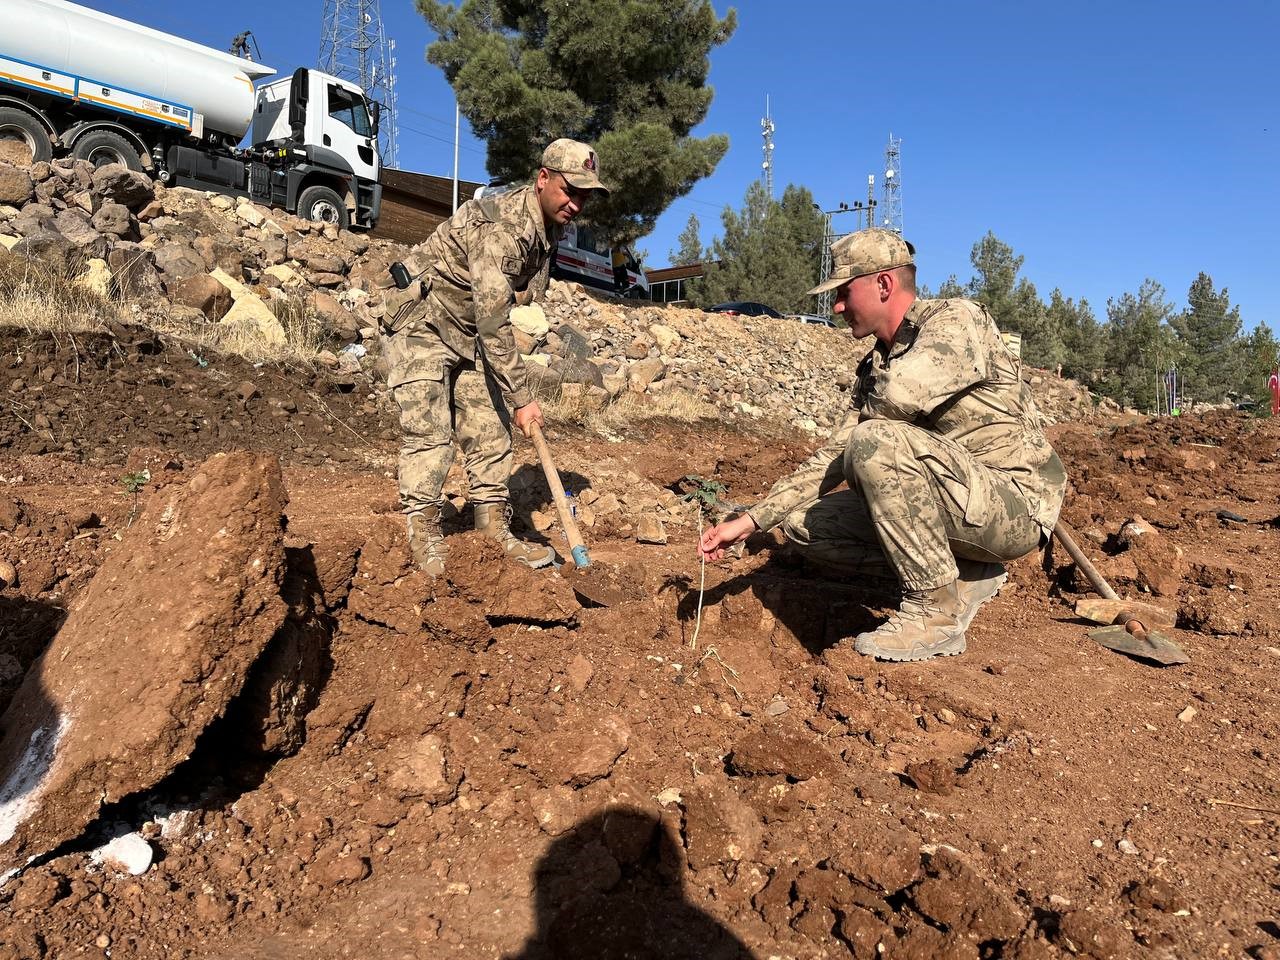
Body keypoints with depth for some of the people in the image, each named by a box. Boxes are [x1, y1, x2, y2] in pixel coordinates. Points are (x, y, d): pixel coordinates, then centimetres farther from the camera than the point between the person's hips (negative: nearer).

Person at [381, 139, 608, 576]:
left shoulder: (547, 230, 2)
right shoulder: (499, 225, -27)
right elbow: (494, 321, -30)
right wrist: (521, 397, -27)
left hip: (470, 336, 8)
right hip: (421, 325, -8)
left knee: (490, 433, 4)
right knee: (428, 432, -13)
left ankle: (495, 532, 10)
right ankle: (424, 538, -5)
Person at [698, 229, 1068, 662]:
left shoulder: (956, 319, -12)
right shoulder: (876, 368, 11)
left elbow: (901, 394, -33)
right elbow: (833, 458, 10)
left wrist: (866, 417, -8)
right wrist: (749, 521, 4)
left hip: (1018, 505, -8)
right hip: (967, 510, 8)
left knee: (877, 442, -31)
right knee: (805, 524, 0)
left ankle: (936, 613, -18)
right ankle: (964, 575, 5)